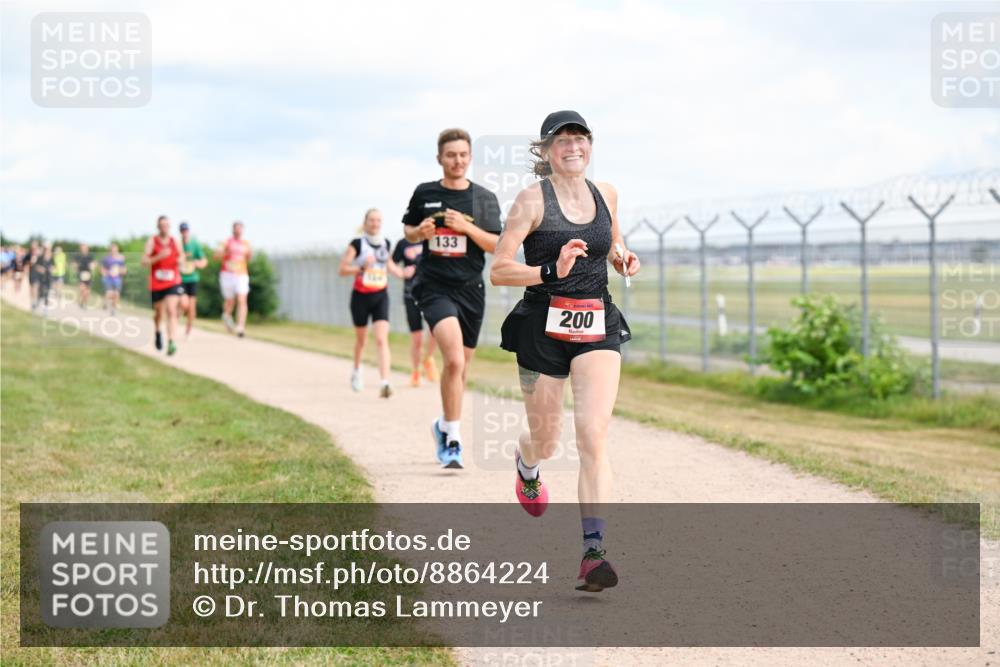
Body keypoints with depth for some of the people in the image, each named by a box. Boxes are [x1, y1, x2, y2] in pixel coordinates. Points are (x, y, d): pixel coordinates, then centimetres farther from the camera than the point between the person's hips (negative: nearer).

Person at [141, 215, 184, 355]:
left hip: (173, 283, 0)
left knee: (171, 311, -18)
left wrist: (180, 262, -8)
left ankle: (171, 343, -25)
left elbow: (181, 258, 16)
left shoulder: (175, 242, 4)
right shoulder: (152, 241, -4)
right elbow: (144, 262, -10)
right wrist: (159, 256, -24)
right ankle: (157, 332, 47)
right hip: (156, 284, 0)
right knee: (159, 313, 14)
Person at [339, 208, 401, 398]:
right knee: (361, 339, 16)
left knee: (382, 339, -14)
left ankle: (385, 383, -23)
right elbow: (343, 269, -11)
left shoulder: (385, 243, 5)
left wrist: (401, 273, 12)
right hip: (360, 296, -2)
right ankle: (356, 371, 45)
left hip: (380, 296, 2)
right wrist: (362, 267, -24)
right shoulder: (357, 244, -7)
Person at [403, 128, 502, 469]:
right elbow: (408, 230, 18)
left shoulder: (485, 198, 4)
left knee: (461, 365, 13)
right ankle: (453, 439, -14)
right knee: (454, 359, -22)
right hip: (434, 286, -3)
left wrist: (466, 227, -15)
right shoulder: (424, 193, 4)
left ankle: (444, 425, 37)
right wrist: (419, 232, -5)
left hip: (470, 289, 3)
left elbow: (496, 245, 0)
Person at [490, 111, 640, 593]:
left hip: (598, 327, 2)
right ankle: (526, 464, 52)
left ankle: (593, 553, -19)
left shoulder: (605, 194, 8)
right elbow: (498, 272, -9)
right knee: (545, 440, 11)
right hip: (543, 326, -2)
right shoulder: (532, 200, -6)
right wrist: (552, 271, -23)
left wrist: (622, 259, 5)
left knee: (593, 435, -15)